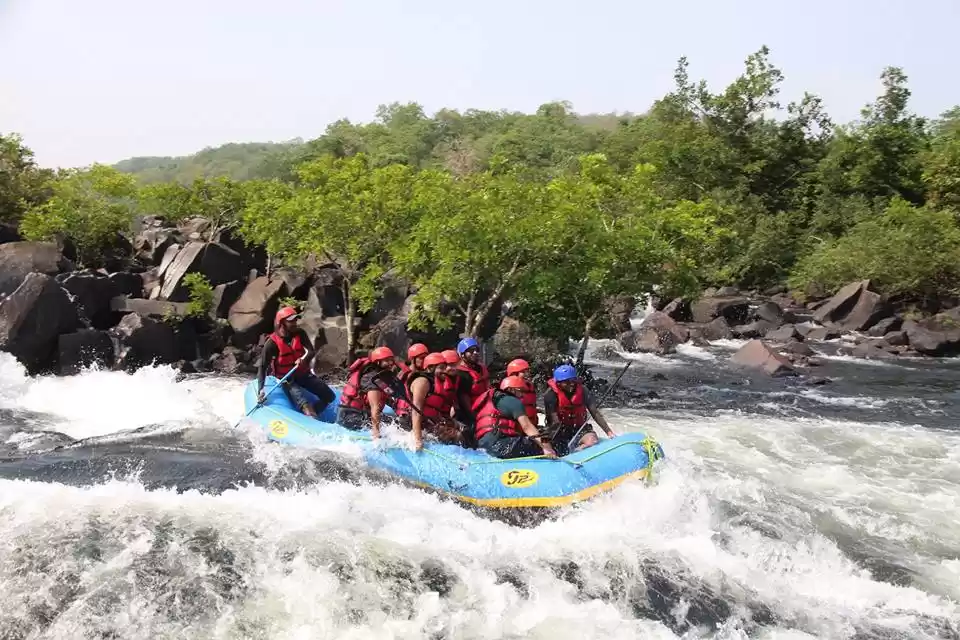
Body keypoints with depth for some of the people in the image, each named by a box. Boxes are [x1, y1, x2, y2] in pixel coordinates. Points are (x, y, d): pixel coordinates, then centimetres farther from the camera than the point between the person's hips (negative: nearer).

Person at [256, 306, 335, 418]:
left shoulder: (300, 334, -4)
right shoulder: (272, 342, -16)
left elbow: (311, 351, -16)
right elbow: (262, 367, -17)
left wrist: (304, 359, -40)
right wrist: (260, 389, -28)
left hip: (304, 374, 5)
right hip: (287, 379, -5)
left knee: (329, 396, -4)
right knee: (305, 405, -28)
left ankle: (311, 415, 2)